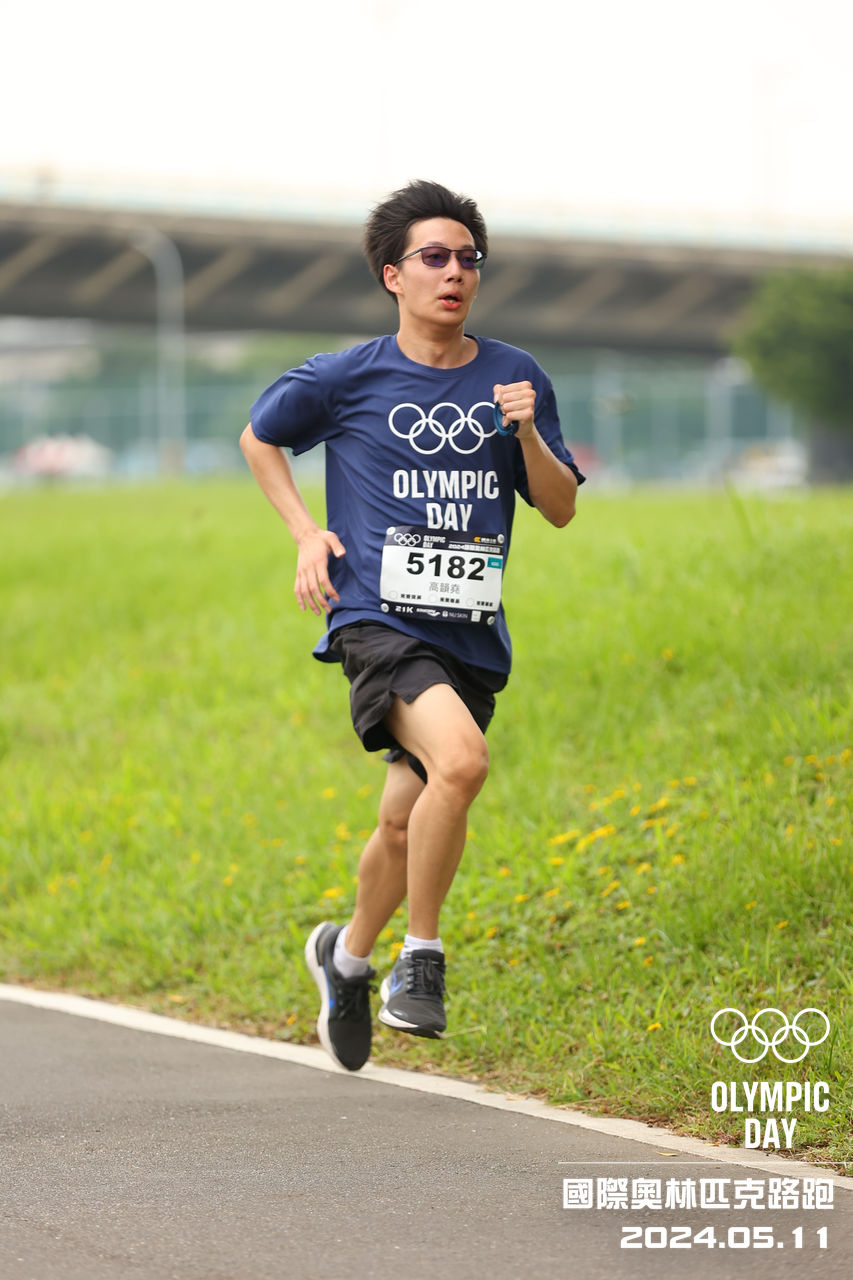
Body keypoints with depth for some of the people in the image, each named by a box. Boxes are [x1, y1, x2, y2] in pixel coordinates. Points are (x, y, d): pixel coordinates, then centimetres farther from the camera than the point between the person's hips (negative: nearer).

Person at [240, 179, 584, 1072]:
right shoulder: (345, 379, -1)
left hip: (471, 636, 4)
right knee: (460, 759, -29)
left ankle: (349, 955, 39)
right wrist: (306, 533, 3)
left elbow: (561, 509, 9)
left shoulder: (514, 378, 7)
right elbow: (259, 438, 17)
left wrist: (527, 432, -9)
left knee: (407, 824, 10)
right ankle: (420, 957, -14)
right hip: (377, 620, -4)